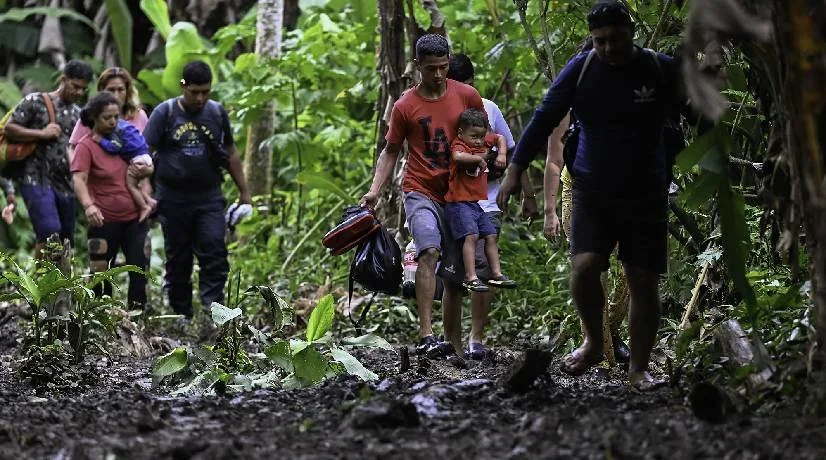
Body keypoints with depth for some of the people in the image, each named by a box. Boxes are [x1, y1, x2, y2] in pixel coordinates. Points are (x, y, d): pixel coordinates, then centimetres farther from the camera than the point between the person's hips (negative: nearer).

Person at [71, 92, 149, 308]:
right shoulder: (86, 146, -9)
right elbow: (79, 179, -23)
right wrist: (88, 205, -40)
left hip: (134, 217, 5)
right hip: (105, 221, -4)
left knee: (139, 269, 0)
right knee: (101, 273, 3)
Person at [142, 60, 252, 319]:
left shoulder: (217, 113, 7)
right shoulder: (165, 113, -1)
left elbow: (231, 154, 16)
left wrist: (244, 193, 16)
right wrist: (140, 167, -23)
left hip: (209, 198, 1)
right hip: (174, 199, -1)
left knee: (215, 255, -13)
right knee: (178, 261, 6)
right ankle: (182, 317, 14)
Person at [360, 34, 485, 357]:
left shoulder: (467, 96, 4)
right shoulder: (405, 106, 0)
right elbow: (390, 152, 7)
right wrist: (374, 190, -5)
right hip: (421, 193, -3)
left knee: (456, 274, 7)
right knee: (429, 252, -27)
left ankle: (454, 345, 16)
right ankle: (426, 337, -34)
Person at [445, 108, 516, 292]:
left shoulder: (484, 141, 11)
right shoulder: (458, 144, -13)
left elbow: (500, 138, 29)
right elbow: (458, 156, -37)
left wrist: (501, 154, 11)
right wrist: (479, 158, -24)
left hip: (478, 202, 9)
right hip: (460, 202, -9)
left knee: (491, 236, 10)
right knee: (471, 235, -20)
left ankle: (496, 274, 17)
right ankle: (471, 277, -23)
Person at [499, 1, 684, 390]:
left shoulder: (662, 70, -5)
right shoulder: (581, 70, -3)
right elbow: (544, 119, -1)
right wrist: (515, 169, -5)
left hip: (645, 196, 0)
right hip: (592, 192, 0)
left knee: (644, 284, -1)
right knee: (583, 268, -17)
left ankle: (639, 369, 14)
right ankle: (593, 343, 9)